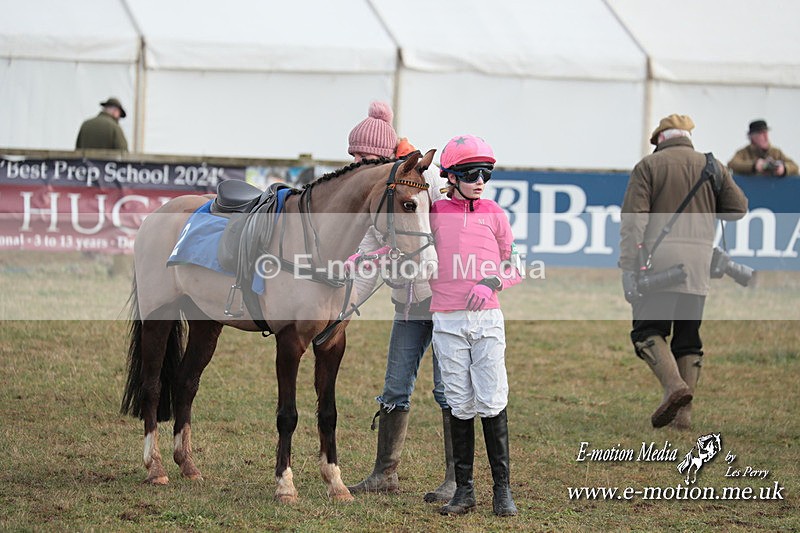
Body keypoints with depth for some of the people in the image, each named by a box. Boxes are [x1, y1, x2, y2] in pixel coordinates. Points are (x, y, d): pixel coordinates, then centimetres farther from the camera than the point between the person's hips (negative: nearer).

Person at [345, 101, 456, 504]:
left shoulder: (429, 178, -15)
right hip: (408, 305, 6)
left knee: (447, 389, -5)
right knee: (395, 389, 7)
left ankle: (456, 479, 1)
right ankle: (385, 473, 16)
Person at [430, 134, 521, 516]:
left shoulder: (494, 214, 6)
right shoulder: (435, 213, 5)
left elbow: (514, 266, 9)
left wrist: (491, 283, -10)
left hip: (487, 317, 0)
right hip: (448, 322, 0)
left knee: (492, 402, -4)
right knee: (460, 404, 3)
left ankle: (502, 489, 2)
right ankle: (463, 489, 10)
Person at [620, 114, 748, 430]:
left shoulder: (648, 166, 3)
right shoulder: (712, 167, 12)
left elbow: (633, 220, -7)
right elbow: (738, 208, 8)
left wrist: (628, 268, -10)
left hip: (659, 258, -4)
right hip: (699, 260, 4)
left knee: (647, 330, -1)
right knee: (688, 338, 10)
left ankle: (674, 384, -26)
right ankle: (684, 413, 6)